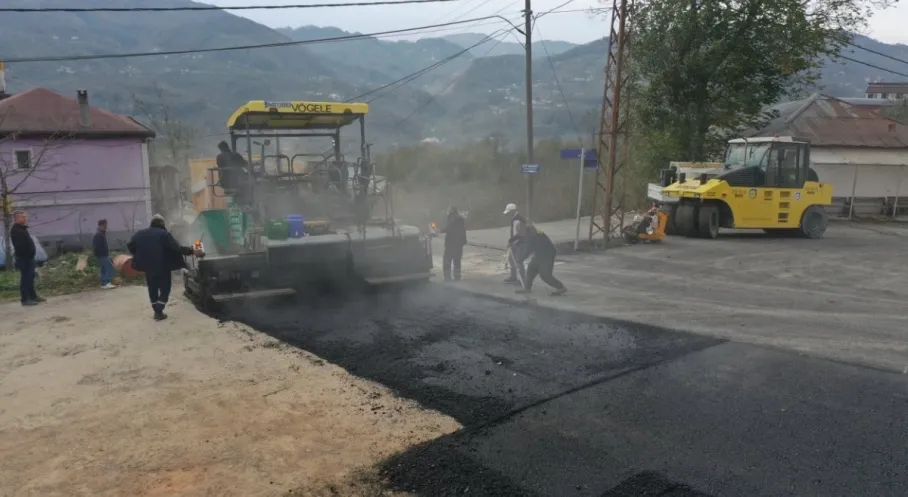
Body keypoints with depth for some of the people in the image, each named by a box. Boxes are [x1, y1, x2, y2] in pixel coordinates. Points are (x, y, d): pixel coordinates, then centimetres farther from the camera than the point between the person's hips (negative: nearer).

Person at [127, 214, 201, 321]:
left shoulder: (140, 233, 3)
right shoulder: (164, 234, -14)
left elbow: (130, 245, 9)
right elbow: (177, 248, -19)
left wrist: (140, 255, 24)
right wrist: (192, 251, -15)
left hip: (148, 267, 5)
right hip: (162, 267, -5)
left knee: (152, 289, 17)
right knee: (164, 289, 6)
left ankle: (156, 311, 21)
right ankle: (158, 312, -3)